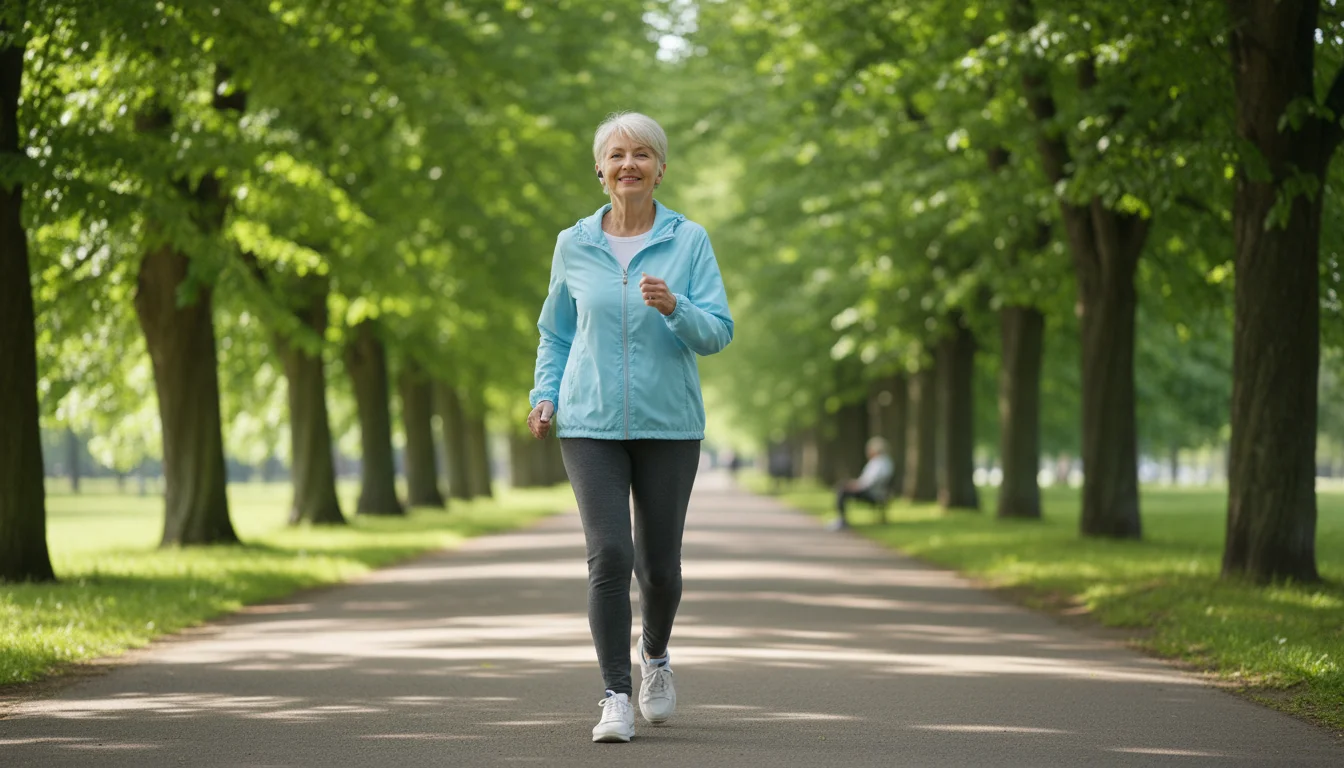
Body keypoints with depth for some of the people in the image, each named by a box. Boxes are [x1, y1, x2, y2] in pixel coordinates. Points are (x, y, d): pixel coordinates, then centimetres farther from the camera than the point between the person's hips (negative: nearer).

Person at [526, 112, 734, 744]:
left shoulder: (689, 241, 0)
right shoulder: (574, 245, 5)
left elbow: (717, 333, -5)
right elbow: (555, 331, 18)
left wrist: (674, 307, -24)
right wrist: (545, 395, 4)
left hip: (668, 425, 0)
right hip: (591, 424, 0)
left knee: (659, 564, 7)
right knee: (609, 554, -14)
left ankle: (655, 655, 38)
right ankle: (616, 698, -7)